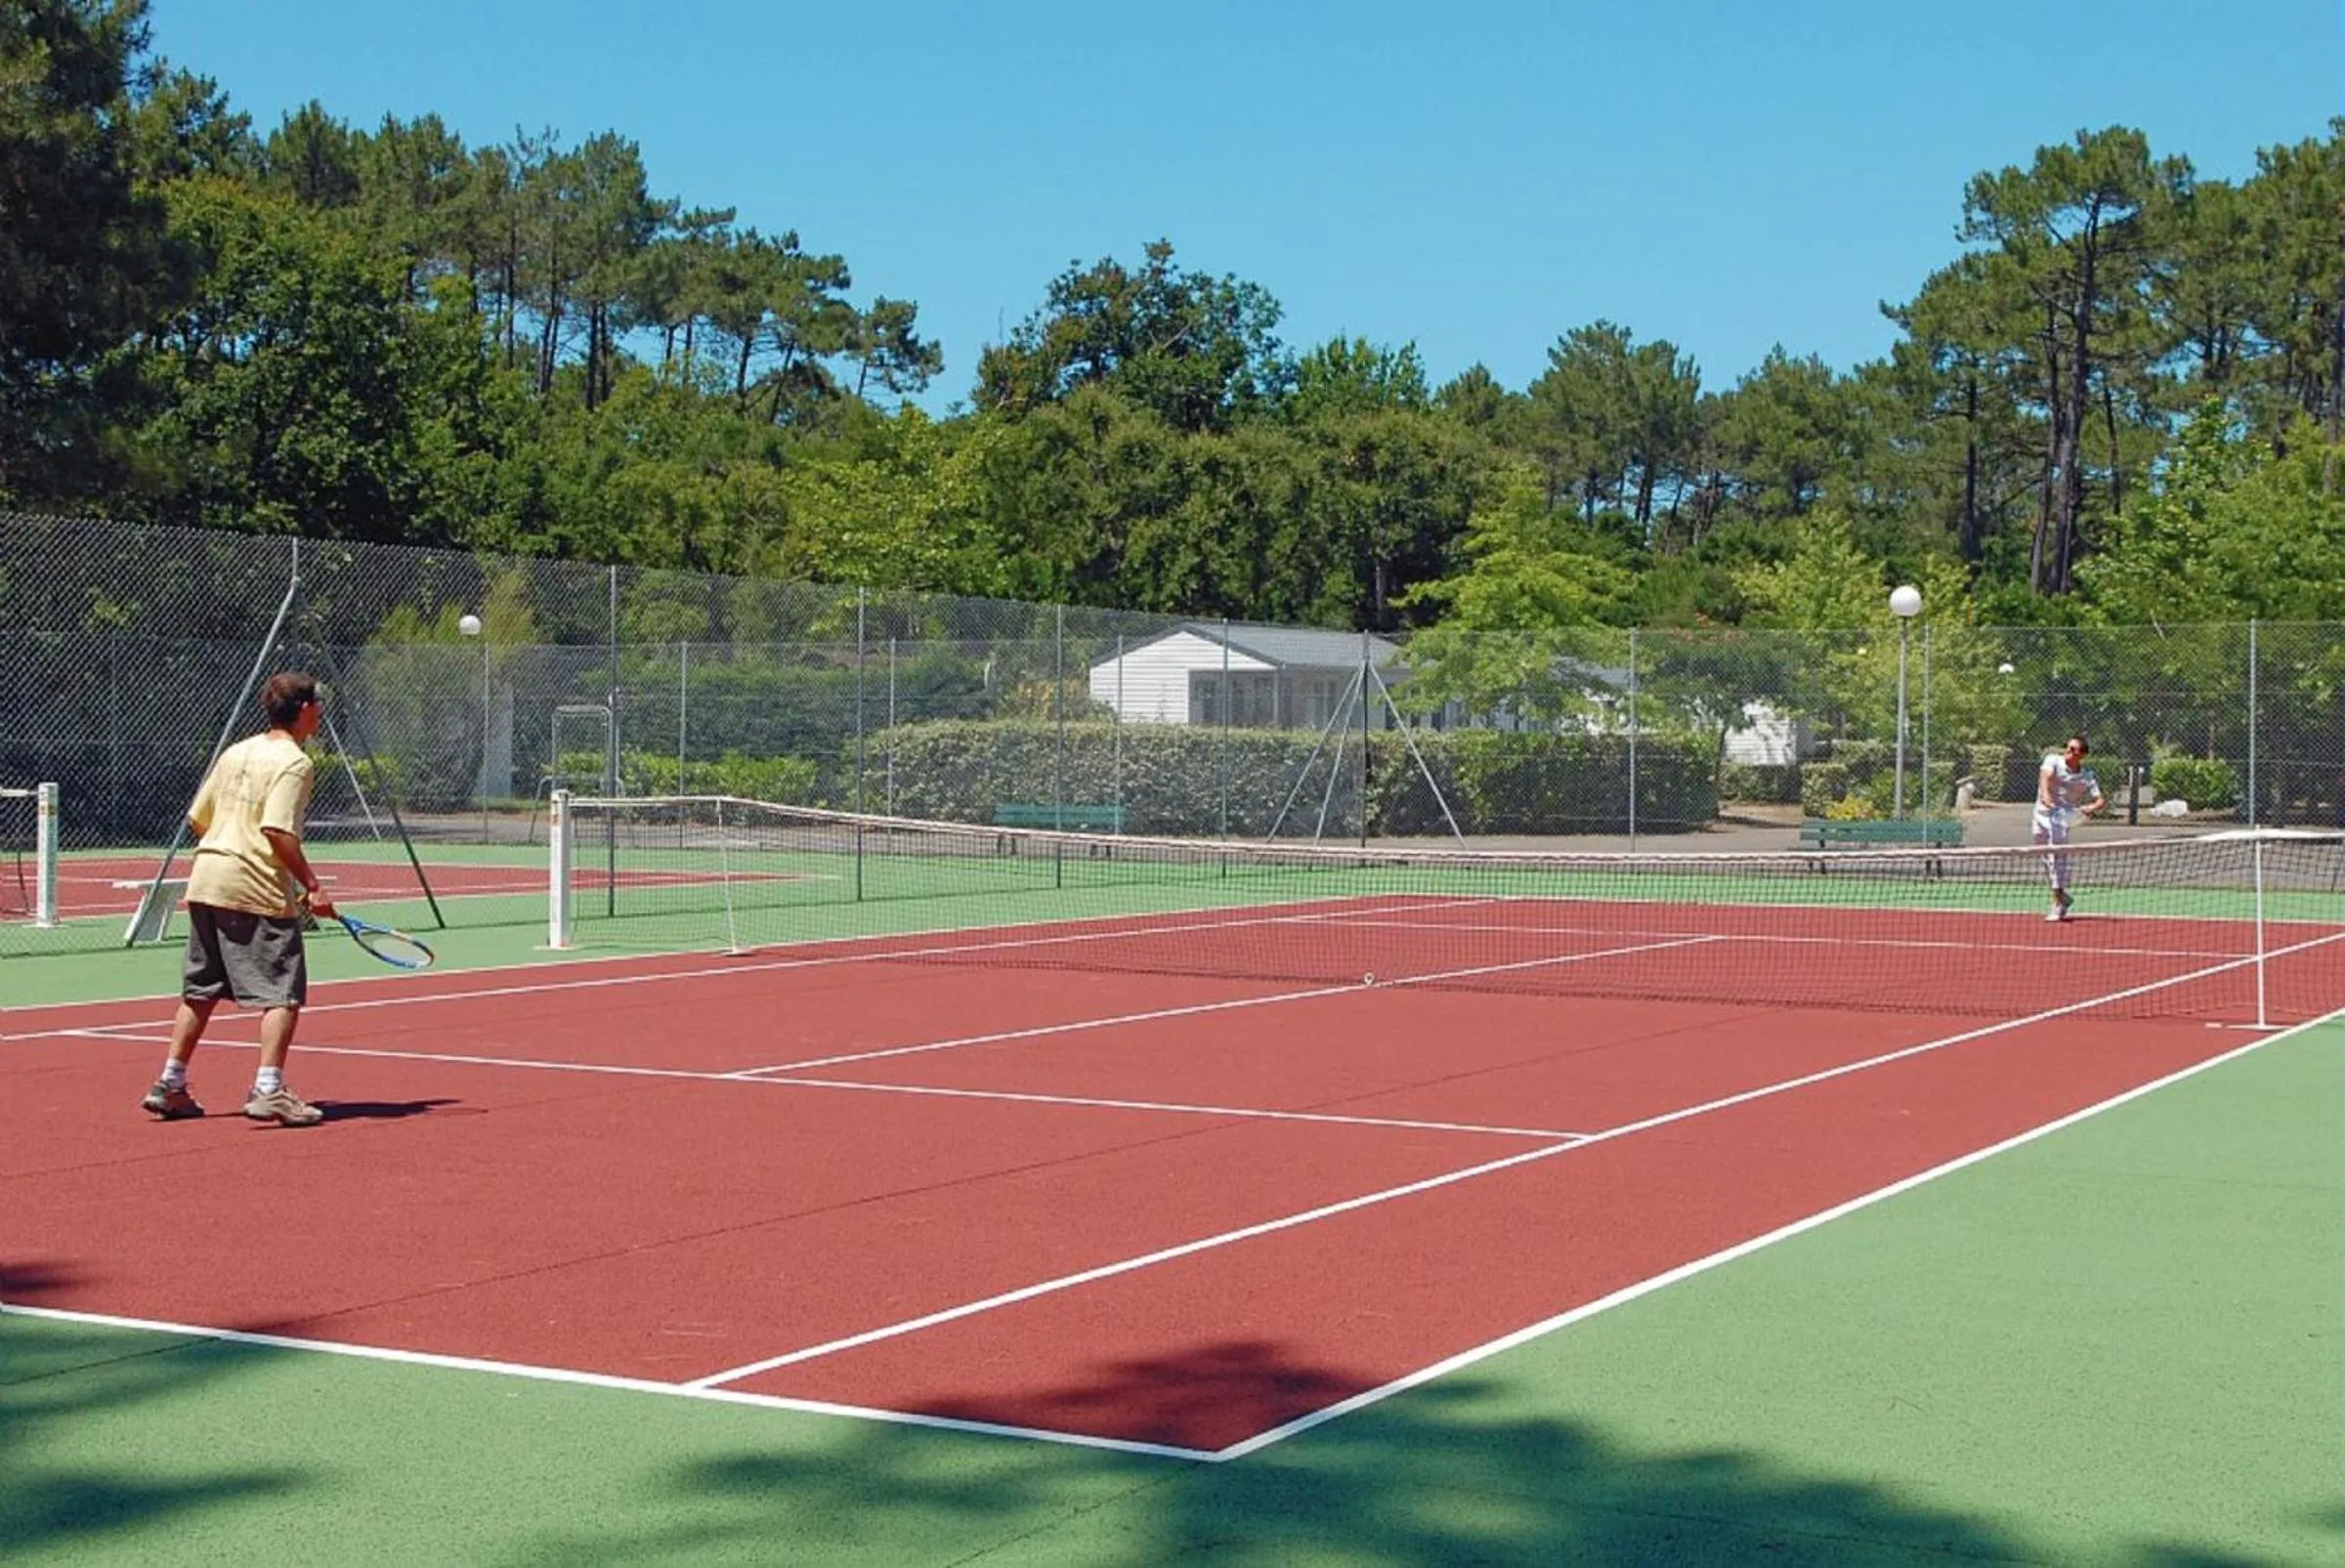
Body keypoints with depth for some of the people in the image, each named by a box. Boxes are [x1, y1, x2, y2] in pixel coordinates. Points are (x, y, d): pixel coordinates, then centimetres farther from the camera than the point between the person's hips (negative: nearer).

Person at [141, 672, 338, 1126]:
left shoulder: (236, 752, 16)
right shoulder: (293, 763, -9)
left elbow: (197, 820, 17)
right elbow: (278, 831, -21)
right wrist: (311, 885, -18)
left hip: (205, 883, 8)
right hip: (258, 890, -8)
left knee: (200, 991, 16)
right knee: (283, 993, -4)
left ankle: (170, 1085, 20)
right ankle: (268, 1090, -13)